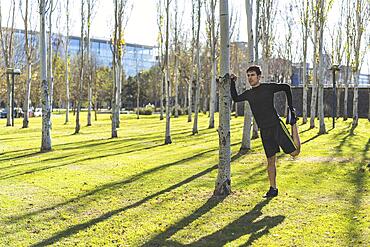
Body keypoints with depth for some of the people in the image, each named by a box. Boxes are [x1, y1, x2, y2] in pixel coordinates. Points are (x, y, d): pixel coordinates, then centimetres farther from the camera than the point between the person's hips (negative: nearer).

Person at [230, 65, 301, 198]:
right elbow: (235, 98, 23)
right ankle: (273, 189, 16)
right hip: (264, 131, 4)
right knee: (270, 160, 7)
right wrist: (232, 83, 14)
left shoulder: (268, 87, -2)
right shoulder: (248, 94, 12)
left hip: (276, 125, -4)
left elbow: (286, 87, 7)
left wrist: (290, 106, 5)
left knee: (294, 152, -9)